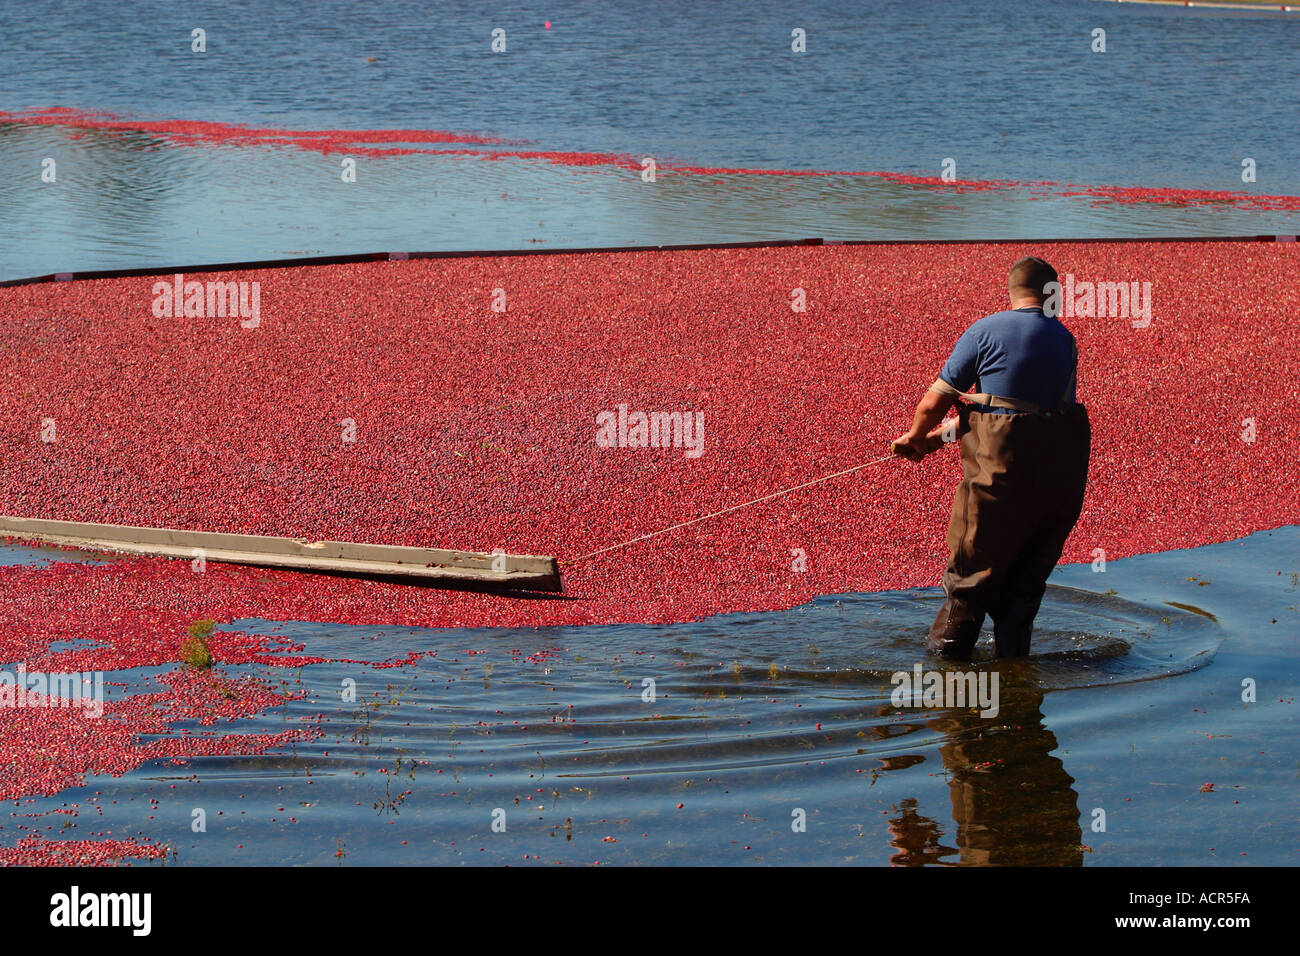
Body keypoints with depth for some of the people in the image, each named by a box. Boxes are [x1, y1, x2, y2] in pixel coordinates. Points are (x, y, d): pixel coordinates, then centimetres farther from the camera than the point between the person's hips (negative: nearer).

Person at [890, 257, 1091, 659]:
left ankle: (948, 644, 16)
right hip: (1061, 471, 4)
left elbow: (934, 403, -1)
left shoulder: (984, 332, -3)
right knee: (1031, 570, 17)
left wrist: (916, 437, 21)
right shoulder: (1064, 341, 12)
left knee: (975, 561, 9)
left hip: (1001, 465, -4)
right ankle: (1012, 648, 22)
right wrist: (938, 437, 23)